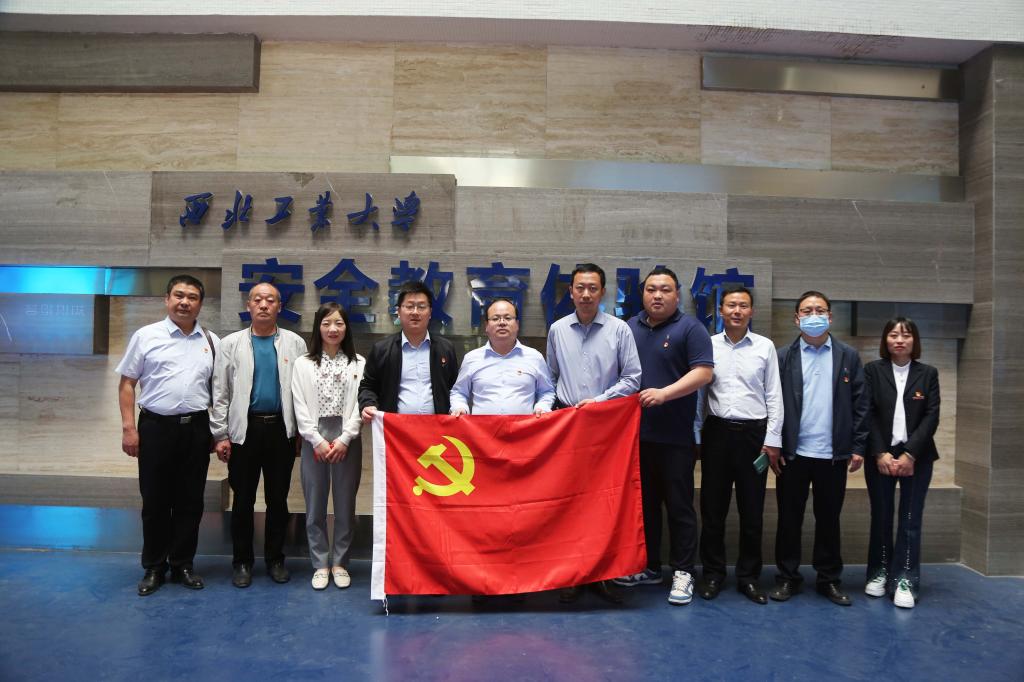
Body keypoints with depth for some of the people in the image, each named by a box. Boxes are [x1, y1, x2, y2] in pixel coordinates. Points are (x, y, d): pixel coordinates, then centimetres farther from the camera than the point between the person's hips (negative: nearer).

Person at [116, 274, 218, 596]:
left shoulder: (211, 341, 7)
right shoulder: (146, 336, 1)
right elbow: (127, 384, 1)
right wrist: (128, 427, -6)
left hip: (196, 428, 2)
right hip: (156, 427, -2)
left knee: (190, 501, 9)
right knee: (155, 501, 8)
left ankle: (182, 564, 23)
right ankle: (154, 567, 23)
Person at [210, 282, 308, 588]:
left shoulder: (295, 343, 2)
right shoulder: (231, 344, 3)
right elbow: (220, 392, 2)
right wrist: (220, 434, -2)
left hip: (281, 429, 0)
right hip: (244, 429, 0)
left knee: (278, 499, 10)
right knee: (243, 499, 9)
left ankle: (275, 559, 25)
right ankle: (242, 561, 24)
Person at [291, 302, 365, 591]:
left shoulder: (358, 363, 4)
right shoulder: (303, 364, 5)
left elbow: (359, 404, -1)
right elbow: (300, 407, 0)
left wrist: (344, 439, -10)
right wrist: (318, 440, -9)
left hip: (347, 439, 0)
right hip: (314, 439, 0)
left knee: (345, 505, 5)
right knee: (315, 505, 6)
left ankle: (340, 563, 19)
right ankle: (320, 564, 18)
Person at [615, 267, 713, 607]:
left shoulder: (690, 329, -3)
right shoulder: (630, 328, 12)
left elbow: (703, 372, -11)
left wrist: (664, 393, -22)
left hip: (676, 436, -5)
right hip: (637, 433, 5)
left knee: (679, 506, 3)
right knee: (644, 503, 14)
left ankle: (682, 572, 15)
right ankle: (648, 566, 27)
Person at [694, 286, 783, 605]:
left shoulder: (765, 346, 3)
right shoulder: (708, 345, 3)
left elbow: (774, 396, 4)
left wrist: (773, 439, -1)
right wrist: (694, 436, 1)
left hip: (754, 433, 0)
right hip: (717, 431, 0)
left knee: (752, 509, 8)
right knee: (713, 507, 7)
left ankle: (749, 576, 22)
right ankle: (712, 573, 21)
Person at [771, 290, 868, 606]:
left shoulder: (848, 357, 6)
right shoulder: (783, 357, 1)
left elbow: (860, 403, 5)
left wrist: (858, 447, 0)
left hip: (833, 454, 1)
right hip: (792, 453, -1)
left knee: (829, 519, 12)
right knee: (789, 518, 8)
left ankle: (829, 579, 25)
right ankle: (788, 577, 20)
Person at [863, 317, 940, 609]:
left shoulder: (928, 373, 4)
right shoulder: (873, 370, 2)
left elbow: (931, 416, -2)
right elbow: (868, 414, -3)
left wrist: (910, 454, -12)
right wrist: (880, 453, -12)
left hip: (917, 456, 0)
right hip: (880, 455, 0)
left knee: (910, 519, 1)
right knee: (880, 517, 7)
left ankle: (905, 580, 7)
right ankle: (879, 573, 18)